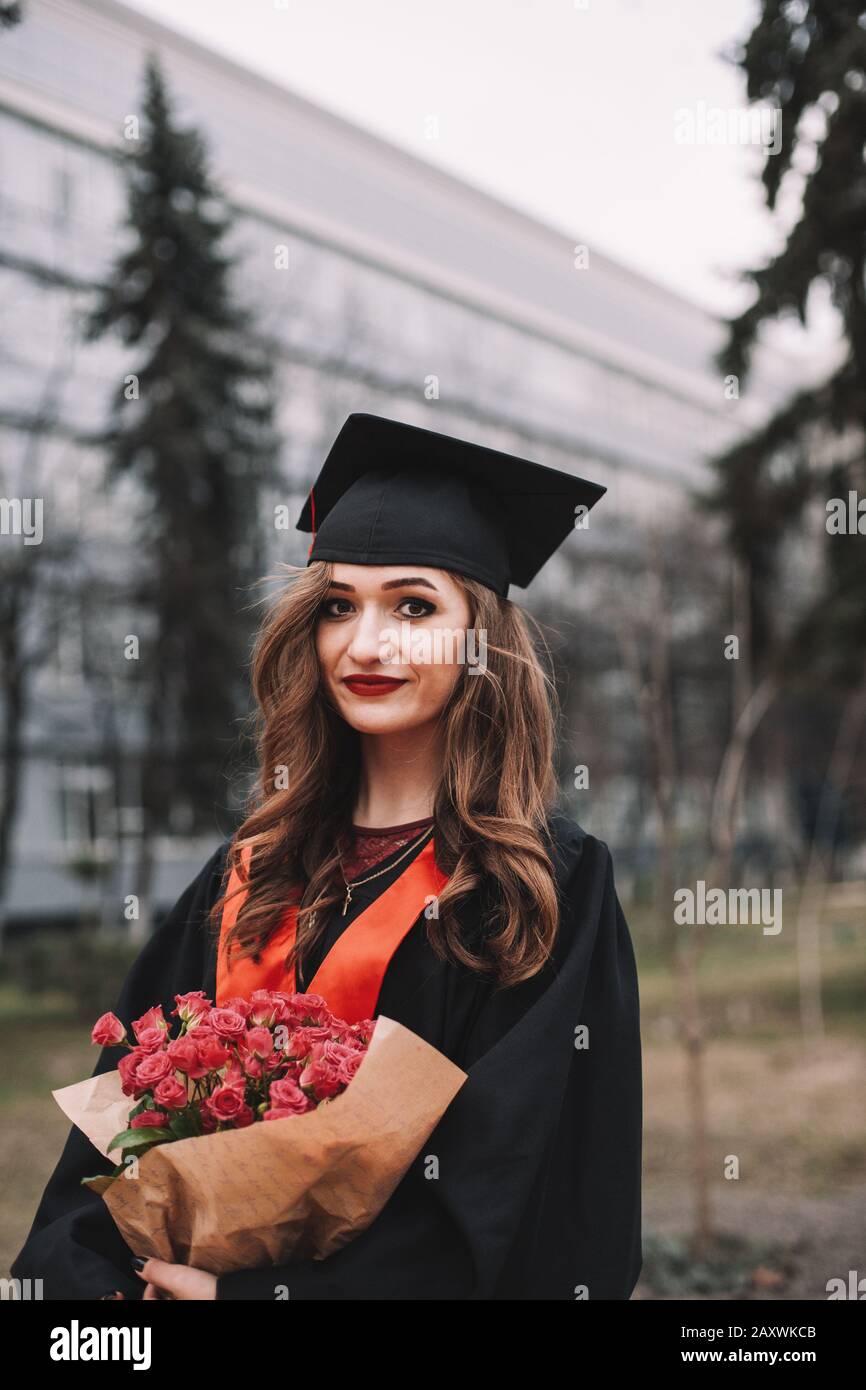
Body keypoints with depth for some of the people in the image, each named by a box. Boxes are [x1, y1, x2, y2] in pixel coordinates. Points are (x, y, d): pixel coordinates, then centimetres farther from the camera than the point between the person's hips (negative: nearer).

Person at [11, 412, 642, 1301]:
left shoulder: (551, 887, -12)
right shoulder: (251, 880, 2)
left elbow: (507, 1188, -18)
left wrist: (244, 1284, -20)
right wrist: (102, 1278, -16)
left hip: (412, 1280, -3)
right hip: (198, 1274, 4)